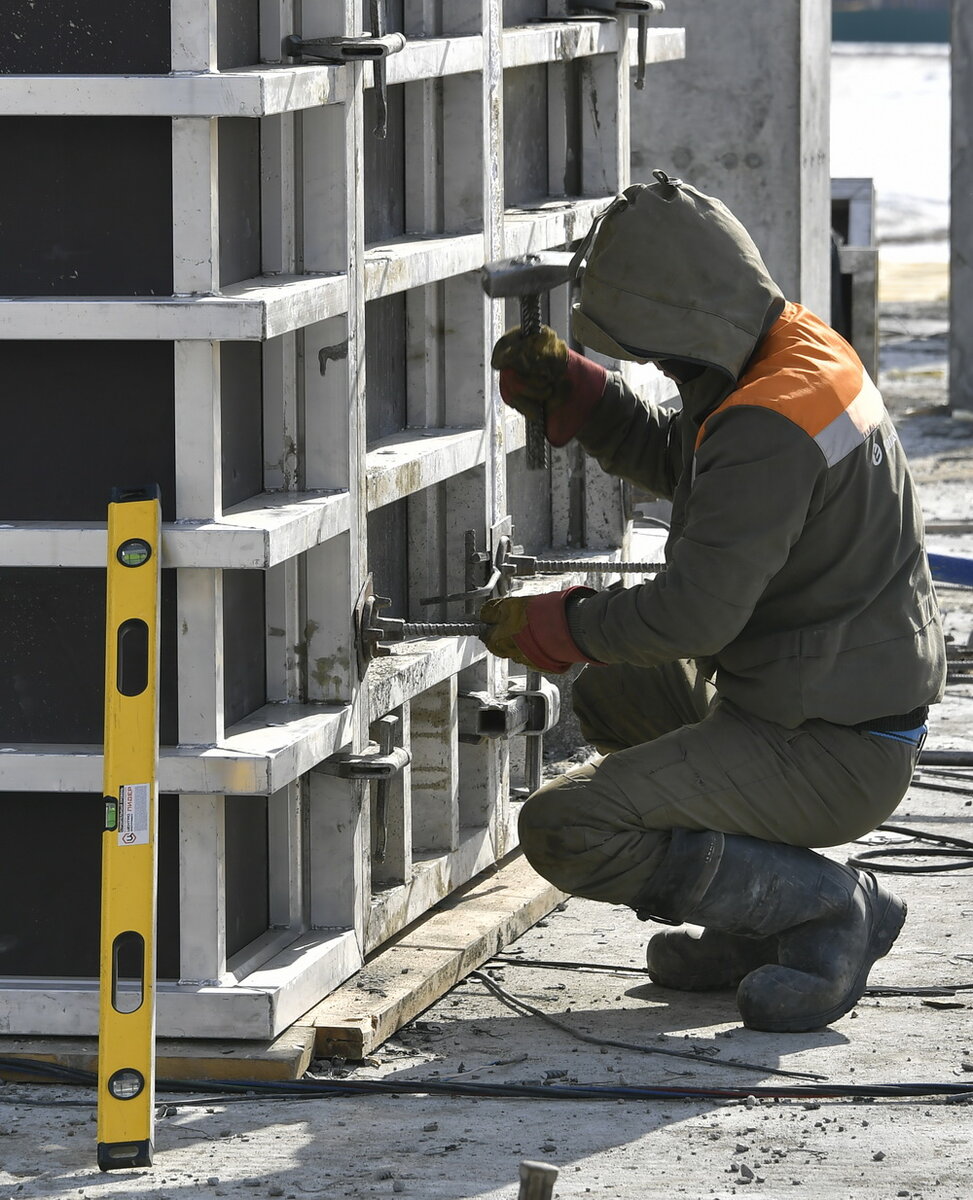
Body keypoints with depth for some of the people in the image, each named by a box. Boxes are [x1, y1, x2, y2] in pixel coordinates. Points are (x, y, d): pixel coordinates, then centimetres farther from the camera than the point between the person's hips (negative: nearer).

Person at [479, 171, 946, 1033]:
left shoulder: (770, 428, -27)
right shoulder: (797, 344, 5)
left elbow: (696, 612, -28)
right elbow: (675, 461, 22)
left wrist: (553, 628, -12)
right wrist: (571, 390, 7)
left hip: (829, 757, -10)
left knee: (566, 834, -17)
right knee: (611, 693, 29)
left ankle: (831, 908, -7)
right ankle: (763, 922, 18)